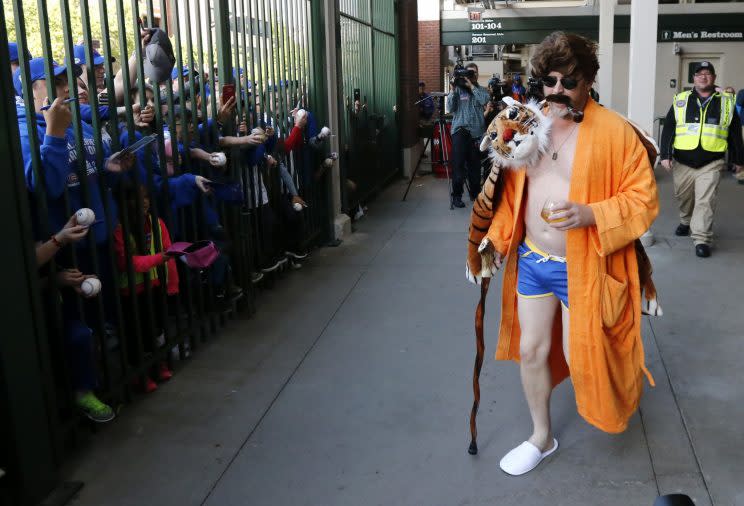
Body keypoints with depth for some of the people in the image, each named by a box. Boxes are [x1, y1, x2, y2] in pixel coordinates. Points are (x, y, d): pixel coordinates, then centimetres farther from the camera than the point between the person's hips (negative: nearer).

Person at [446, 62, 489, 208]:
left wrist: (471, 86, -11)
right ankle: (456, 195, -3)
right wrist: (452, 91, -11)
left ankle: (475, 193, 19)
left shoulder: (480, 90, 11)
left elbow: (484, 100, -10)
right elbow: (450, 108, -2)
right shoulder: (458, 89, 6)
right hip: (460, 130, -2)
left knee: (475, 165, 6)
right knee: (458, 164, -7)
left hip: (476, 132, 2)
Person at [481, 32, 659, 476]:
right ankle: (542, 437, 32)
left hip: (582, 268, -5)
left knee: (579, 356, 7)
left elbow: (644, 200, -14)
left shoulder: (614, 132, -14)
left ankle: (611, 411, 42)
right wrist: (500, 235, 9)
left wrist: (591, 214, -28)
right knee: (531, 350, 12)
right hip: (531, 259, 5)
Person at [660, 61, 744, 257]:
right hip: (682, 162, 2)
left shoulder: (726, 102, 6)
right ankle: (686, 222, 42)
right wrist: (665, 155, -6)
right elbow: (668, 129, 2)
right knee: (683, 197, 16)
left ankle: (702, 239, -4)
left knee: (705, 202, -8)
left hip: (711, 164, -1)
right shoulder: (681, 100, 4)